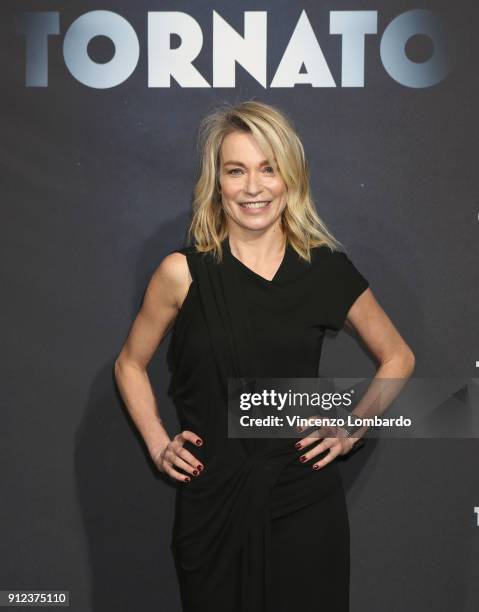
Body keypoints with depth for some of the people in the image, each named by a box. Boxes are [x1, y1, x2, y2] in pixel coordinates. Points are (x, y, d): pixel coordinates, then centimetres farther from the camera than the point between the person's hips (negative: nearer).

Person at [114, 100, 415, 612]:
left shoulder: (328, 271, -1)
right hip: (211, 507, -1)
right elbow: (130, 365, 11)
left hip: (305, 505, 1)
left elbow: (397, 358, 14)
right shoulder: (184, 272, -5)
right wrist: (158, 445, 1)